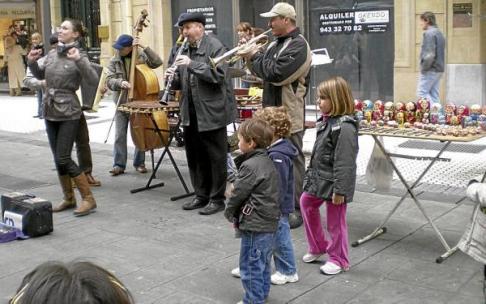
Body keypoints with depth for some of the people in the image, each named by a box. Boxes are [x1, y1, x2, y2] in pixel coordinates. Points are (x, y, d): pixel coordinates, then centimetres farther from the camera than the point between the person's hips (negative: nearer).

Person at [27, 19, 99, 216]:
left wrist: (78, 60, -31)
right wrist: (32, 62, 4)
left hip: (69, 113, -6)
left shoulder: (79, 56, -9)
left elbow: (94, 80, -22)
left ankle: (88, 199, 0)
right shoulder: (52, 54, 8)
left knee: (63, 158, -10)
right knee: (58, 159, 10)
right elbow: (40, 75, 22)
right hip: (50, 112, 7)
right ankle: (69, 199, 22)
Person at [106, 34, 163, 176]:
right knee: (119, 135, 1)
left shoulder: (141, 57, -2)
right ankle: (119, 165, 9)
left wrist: (144, 48, -21)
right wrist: (120, 82, -27)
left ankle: (139, 163, 21)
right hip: (121, 103, 1)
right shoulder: (114, 61, 0)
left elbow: (157, 62, -14)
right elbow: (109, 80, -6)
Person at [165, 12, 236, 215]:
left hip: (212, 112, -7)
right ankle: (201, 196, 26)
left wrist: (192, 64, -23)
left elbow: (218, 75, -21)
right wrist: (173, 78, -5)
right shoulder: (185, 48, 13)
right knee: (195, 157, 13)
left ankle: (217, 199, 12)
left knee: (215, 158, 2)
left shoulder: (214, 46, -8)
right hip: (191, 114, 7)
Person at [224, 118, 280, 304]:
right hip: (269, 223, 10)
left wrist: (229, 213, 4)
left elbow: (238, 194, -15)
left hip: (255, 226, -10)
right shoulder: (267, 162, 9)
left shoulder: (250, 166, -20)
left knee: (250, 266, 2)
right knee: (263, 263, 22)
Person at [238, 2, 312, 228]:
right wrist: (251, 58, 1)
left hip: (289, 116, -9)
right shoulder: (276, 44, 15)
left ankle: (296, 210, 6)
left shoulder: (298, 46, -15)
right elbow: (263, 71, 19)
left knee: (292, 162, -2)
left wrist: (255, 55, -12)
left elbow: (276, 74, -25)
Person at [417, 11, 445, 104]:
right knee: (433, 94, 10)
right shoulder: (439, 33, 17)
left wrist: (424, 68, -13)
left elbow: (430, 54, -22)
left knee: (422, 92, -4)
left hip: (431, 70, -9)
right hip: (439, 69, 9)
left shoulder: (429, 33, -14)